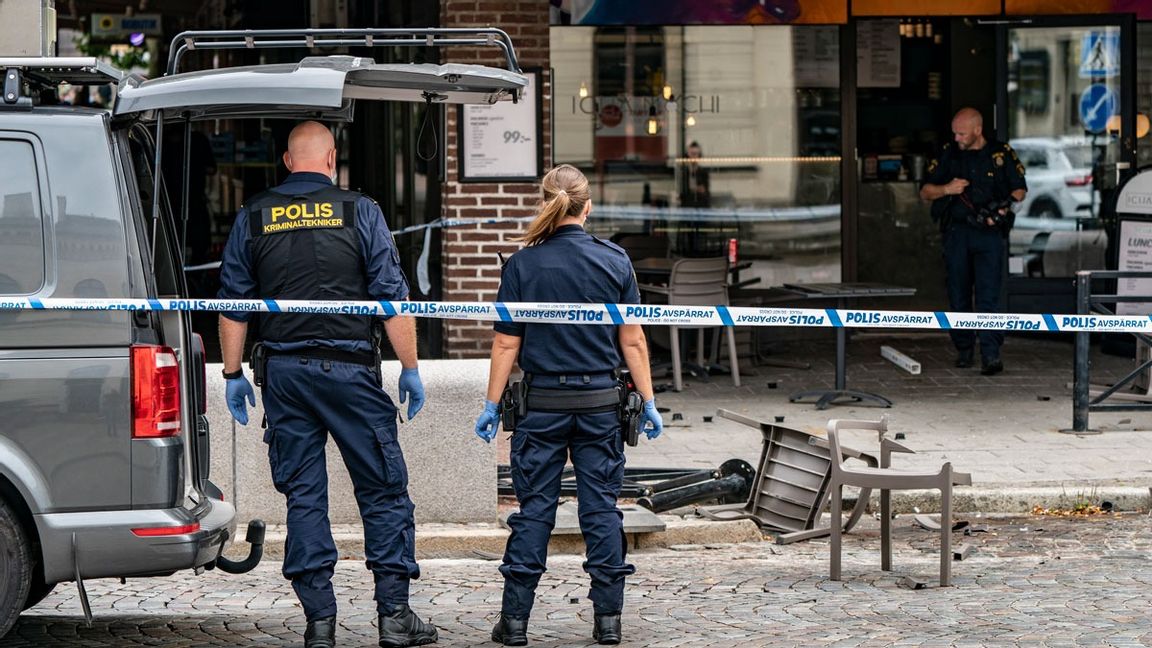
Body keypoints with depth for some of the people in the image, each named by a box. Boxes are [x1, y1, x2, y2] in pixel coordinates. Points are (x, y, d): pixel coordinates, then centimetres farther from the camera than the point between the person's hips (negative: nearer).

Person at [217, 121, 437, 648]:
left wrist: (233, 373, 14)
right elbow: (392, 298, -4)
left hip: (284, 372, 3)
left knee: (303, 495, 7)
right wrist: (410, 368, 2)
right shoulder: (359, 212, -2)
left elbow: (233, 304, 7)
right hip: (349, 368, -2)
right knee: (383, 490, 5)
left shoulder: (252, 218, 6)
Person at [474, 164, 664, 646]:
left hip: (543, 402, -1)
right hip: (600, 402, 1)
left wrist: (492, 405, 4)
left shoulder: (522, 265, -5)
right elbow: (633, 340, 0)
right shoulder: (614, 261, -1)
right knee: (601, 506, 6)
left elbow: (507, 344, -3)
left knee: (534, 507, 4)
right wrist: (647, 401, 7)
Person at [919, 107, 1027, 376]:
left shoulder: (1002, 154, 3)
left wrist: (1004, 206, -9)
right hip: (956, 233, 3)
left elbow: (1020, 189, 11)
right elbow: (925, 192, 10)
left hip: (989, 234, -3)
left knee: (988, 295, -12)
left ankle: (991, 354, -16)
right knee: (959, 295, 6)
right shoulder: (948, 154, 8)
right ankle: (964, 350, 18)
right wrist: (946, 189, -10)